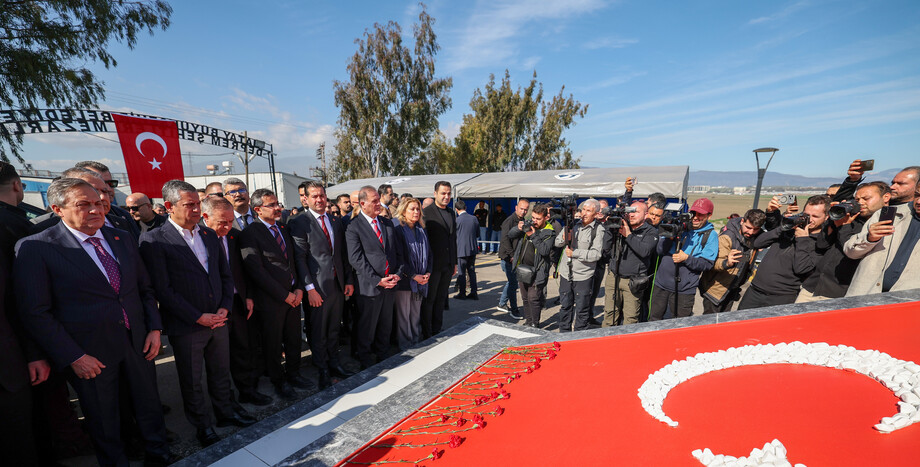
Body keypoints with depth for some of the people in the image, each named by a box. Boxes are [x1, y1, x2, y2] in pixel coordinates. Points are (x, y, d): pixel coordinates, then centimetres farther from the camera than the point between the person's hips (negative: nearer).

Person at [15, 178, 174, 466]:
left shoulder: (123, 239, 3)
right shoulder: (35, 248, -11)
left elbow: (145, 288, 9)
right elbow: (35, 313, -11)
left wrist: (155, 328, 0)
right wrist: (73, 357, -14)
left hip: (138, 342, 4)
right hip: (89, 355, -4)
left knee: (149, 403, 20)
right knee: (103, 420, 16)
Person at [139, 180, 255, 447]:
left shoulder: (210, 235, 6)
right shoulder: (154, 241, -11)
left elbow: (226, 275, 10)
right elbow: (162, 290, -15)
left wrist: (225, 307, -2)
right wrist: (198, 317, -15)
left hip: (218, 320, 5)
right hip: (186, 327, -5)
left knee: (221, 372, 19)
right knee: (192, 382, 14)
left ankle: (225, 412, 39)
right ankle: (203, 427, 32)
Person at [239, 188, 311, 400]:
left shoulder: (283, 228, 10)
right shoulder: (250, 234, -12)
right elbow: (256, 271, -16)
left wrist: (298, 288, -1)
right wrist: (284, 295, -15)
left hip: (293, 295, 6)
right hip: (271, 300, -6)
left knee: (294, 339, 16)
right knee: (273, 343, 11)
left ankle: (293, 374, 35)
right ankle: (279, 381, 30)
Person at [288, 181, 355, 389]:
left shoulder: (336, 222, 12)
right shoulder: (299, 223, -7)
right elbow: (299, 258, -11)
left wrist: (349, 280, 9)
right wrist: (309, 288, -16)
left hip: (338, 284, 6)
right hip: (317, 287, -5)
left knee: (334, 329, 17)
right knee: (318, 332, 7)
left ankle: (334, 364, 34)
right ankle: (323, 371, 24)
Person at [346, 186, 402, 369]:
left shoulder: (388, 223, 9)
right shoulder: (354, 227, -10)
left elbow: (396, 251, 12)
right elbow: (356, 259, -15)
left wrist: (397, 273, -3)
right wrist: (377, 281, -17)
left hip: (389, 283, 6)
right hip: (369, 285, -5)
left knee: (386, 326, 18)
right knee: (367, 328, 10)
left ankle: (383, 358, 38)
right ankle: (366, 363, 30)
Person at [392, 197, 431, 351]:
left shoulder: (421, 230, 10)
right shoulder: (398, 230, -10)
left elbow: (428, 253, 12)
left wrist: (428, 272, -1)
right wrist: (413, 276, -15)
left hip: (421, 279, 6)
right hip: (404, 279, -6)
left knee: (416, 313, 15)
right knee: (403, 314, 5)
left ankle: (416, 342, 28)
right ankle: (404, 346, 18)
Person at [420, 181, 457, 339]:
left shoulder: (451, 213, 13)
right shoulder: (426, 212, -9)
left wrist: (454, 262, 16)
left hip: (448, 265, 7)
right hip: (433, 264, -6)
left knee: (441, 299, 15)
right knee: (428, 299, 4)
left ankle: (437, 331, 27)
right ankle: (426, 334, 15)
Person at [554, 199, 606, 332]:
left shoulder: (599, 230, -8)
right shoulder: (573, 224, 4)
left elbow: (596, 254, -16)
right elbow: (557, 243, 5)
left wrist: (574, 253, -20)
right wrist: (564, 238, -16)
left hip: (583, 277, -4)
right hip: (566, 273, 4)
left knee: (582, 309, 8)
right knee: (565, 306, 17)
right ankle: (564, 334, 33)